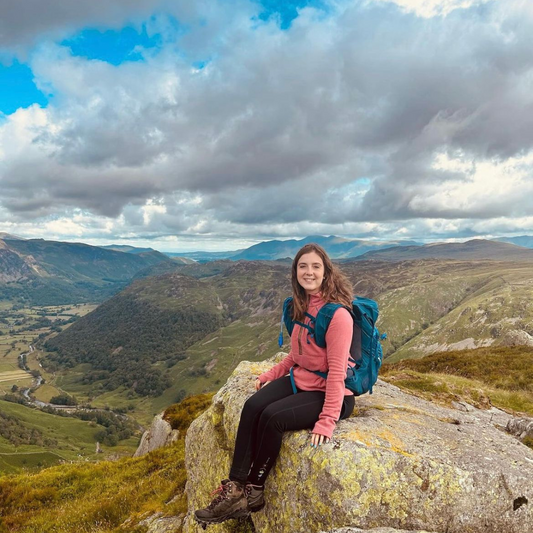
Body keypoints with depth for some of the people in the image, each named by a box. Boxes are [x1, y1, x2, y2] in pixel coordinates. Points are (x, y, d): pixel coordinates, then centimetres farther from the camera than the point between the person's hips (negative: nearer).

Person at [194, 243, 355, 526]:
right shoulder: (303, 306, 4)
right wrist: (272, 374, 10)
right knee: (252, 406, -16)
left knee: (273, 417, -24)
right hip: (299, 380, 7)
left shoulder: (337, 314, -21)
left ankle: (253, 492, -1)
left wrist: (327, 420, -22)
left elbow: (337, 371, -22)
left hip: (329, 393, -7)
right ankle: (235, 488, -11)